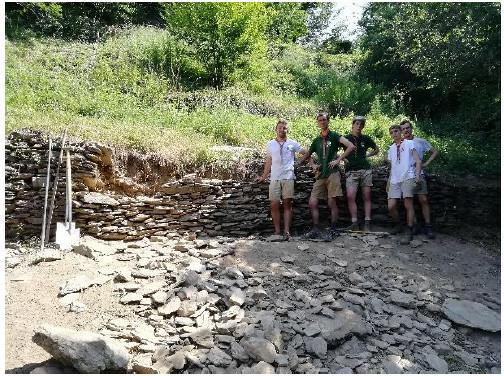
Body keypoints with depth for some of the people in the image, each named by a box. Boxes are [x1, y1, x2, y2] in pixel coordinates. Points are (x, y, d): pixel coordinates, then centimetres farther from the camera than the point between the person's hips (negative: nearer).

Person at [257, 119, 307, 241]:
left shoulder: (292, 143, 6)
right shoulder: (270, 144, 12)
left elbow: (306, 153, 13)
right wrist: (263, 177, 16)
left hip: (288, 178, -2)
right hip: (274, 179, 2)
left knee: (287, 204, -2)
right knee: (274, 205, -1)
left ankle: (286, 231, -2)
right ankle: (277, 232, 6)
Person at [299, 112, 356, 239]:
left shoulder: (334, 136, 1)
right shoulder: (317, 140, 17)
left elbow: (351, 146, -11)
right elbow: (308, 155, 31)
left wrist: (338, 160, -13)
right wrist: (313, 165, 12)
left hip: (332, 174, -6)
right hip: (320, 176, 6)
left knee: (332, 203, -2)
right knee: (312, 203, 0)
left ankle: (334, 230, 8)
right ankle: (316, 229, 7)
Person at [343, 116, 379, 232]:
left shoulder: (366, 139, 11)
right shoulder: (345, 138, 6)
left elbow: (376, 150, 26)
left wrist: (367, 155, 12)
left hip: (365, 170, 2)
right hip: (351, 171, -1)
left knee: (366, 197, 1)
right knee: (350, 196, -15)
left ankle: (367, 223, 5)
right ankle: (354, 222, -8)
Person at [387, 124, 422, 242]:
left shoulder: (409, 143, 6)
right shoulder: (391, 148, 21)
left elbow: (418, 161, -1)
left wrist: (417, 175, -13)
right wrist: (389, 180, 19)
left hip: (408, 178, -5)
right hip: (395, 180, 5)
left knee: (408, 205, -9)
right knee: (391, 206, -3)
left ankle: (410, 231, -1)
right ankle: (397, 225, 20)